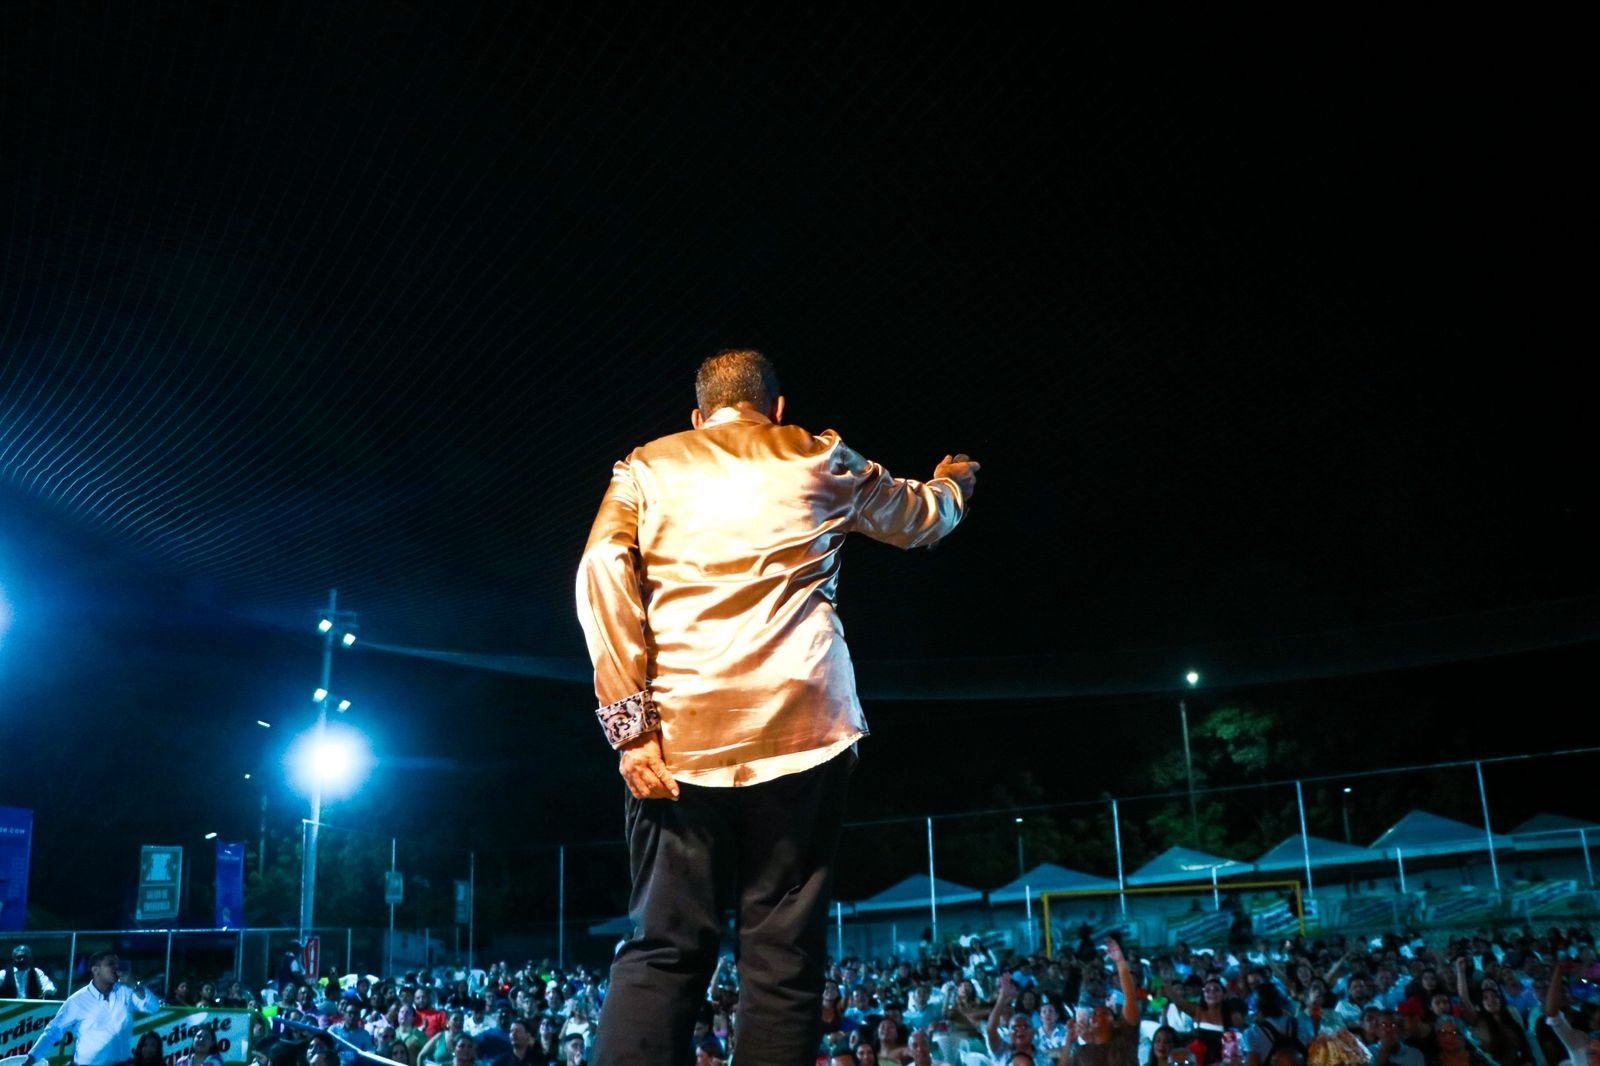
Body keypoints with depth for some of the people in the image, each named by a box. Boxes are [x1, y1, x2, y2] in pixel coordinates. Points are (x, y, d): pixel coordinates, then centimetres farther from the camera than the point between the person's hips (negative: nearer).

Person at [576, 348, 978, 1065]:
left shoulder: (648, 467, 16)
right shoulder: (820, 459, 18)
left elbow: (602, 573, 0)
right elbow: (919, 520, 34)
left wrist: (629, 722, -4)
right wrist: (953, 480, 56)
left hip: (681, 731, 1)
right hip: (800, 723, 0)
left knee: (662, 951, 3)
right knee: (784, 955, 2)